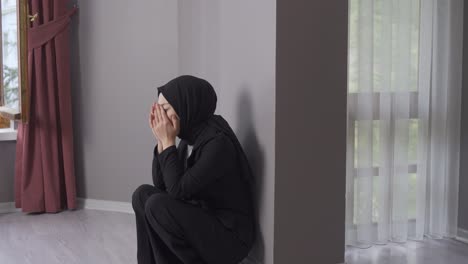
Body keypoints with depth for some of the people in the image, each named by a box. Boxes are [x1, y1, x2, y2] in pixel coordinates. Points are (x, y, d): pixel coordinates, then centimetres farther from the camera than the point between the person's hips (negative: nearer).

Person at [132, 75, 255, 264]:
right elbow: (161, 185, 5)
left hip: (229, 236, -8)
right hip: (202, 221, 8)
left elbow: (177, 190, -24)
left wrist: (168, 141, -17)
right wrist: (161, 140, -5)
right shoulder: (190, 137, 4)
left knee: (157, 205, -22)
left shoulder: (219, 142, -23)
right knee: (143, 194, -1)